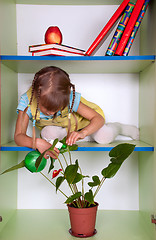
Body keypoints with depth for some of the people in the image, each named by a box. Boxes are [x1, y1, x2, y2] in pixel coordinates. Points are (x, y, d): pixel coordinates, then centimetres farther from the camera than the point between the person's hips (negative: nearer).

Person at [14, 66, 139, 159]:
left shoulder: (70, 98, -34)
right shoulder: (27, 100, -32)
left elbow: (99, 118, -29)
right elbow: (18, 136, -34)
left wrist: (82, 133, -48)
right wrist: (37, 142, -55)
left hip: (79, 121, -2)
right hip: (57, 127, 2)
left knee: (104, 137, -28)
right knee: (48, 134, -35)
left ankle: (117, 127, 8)